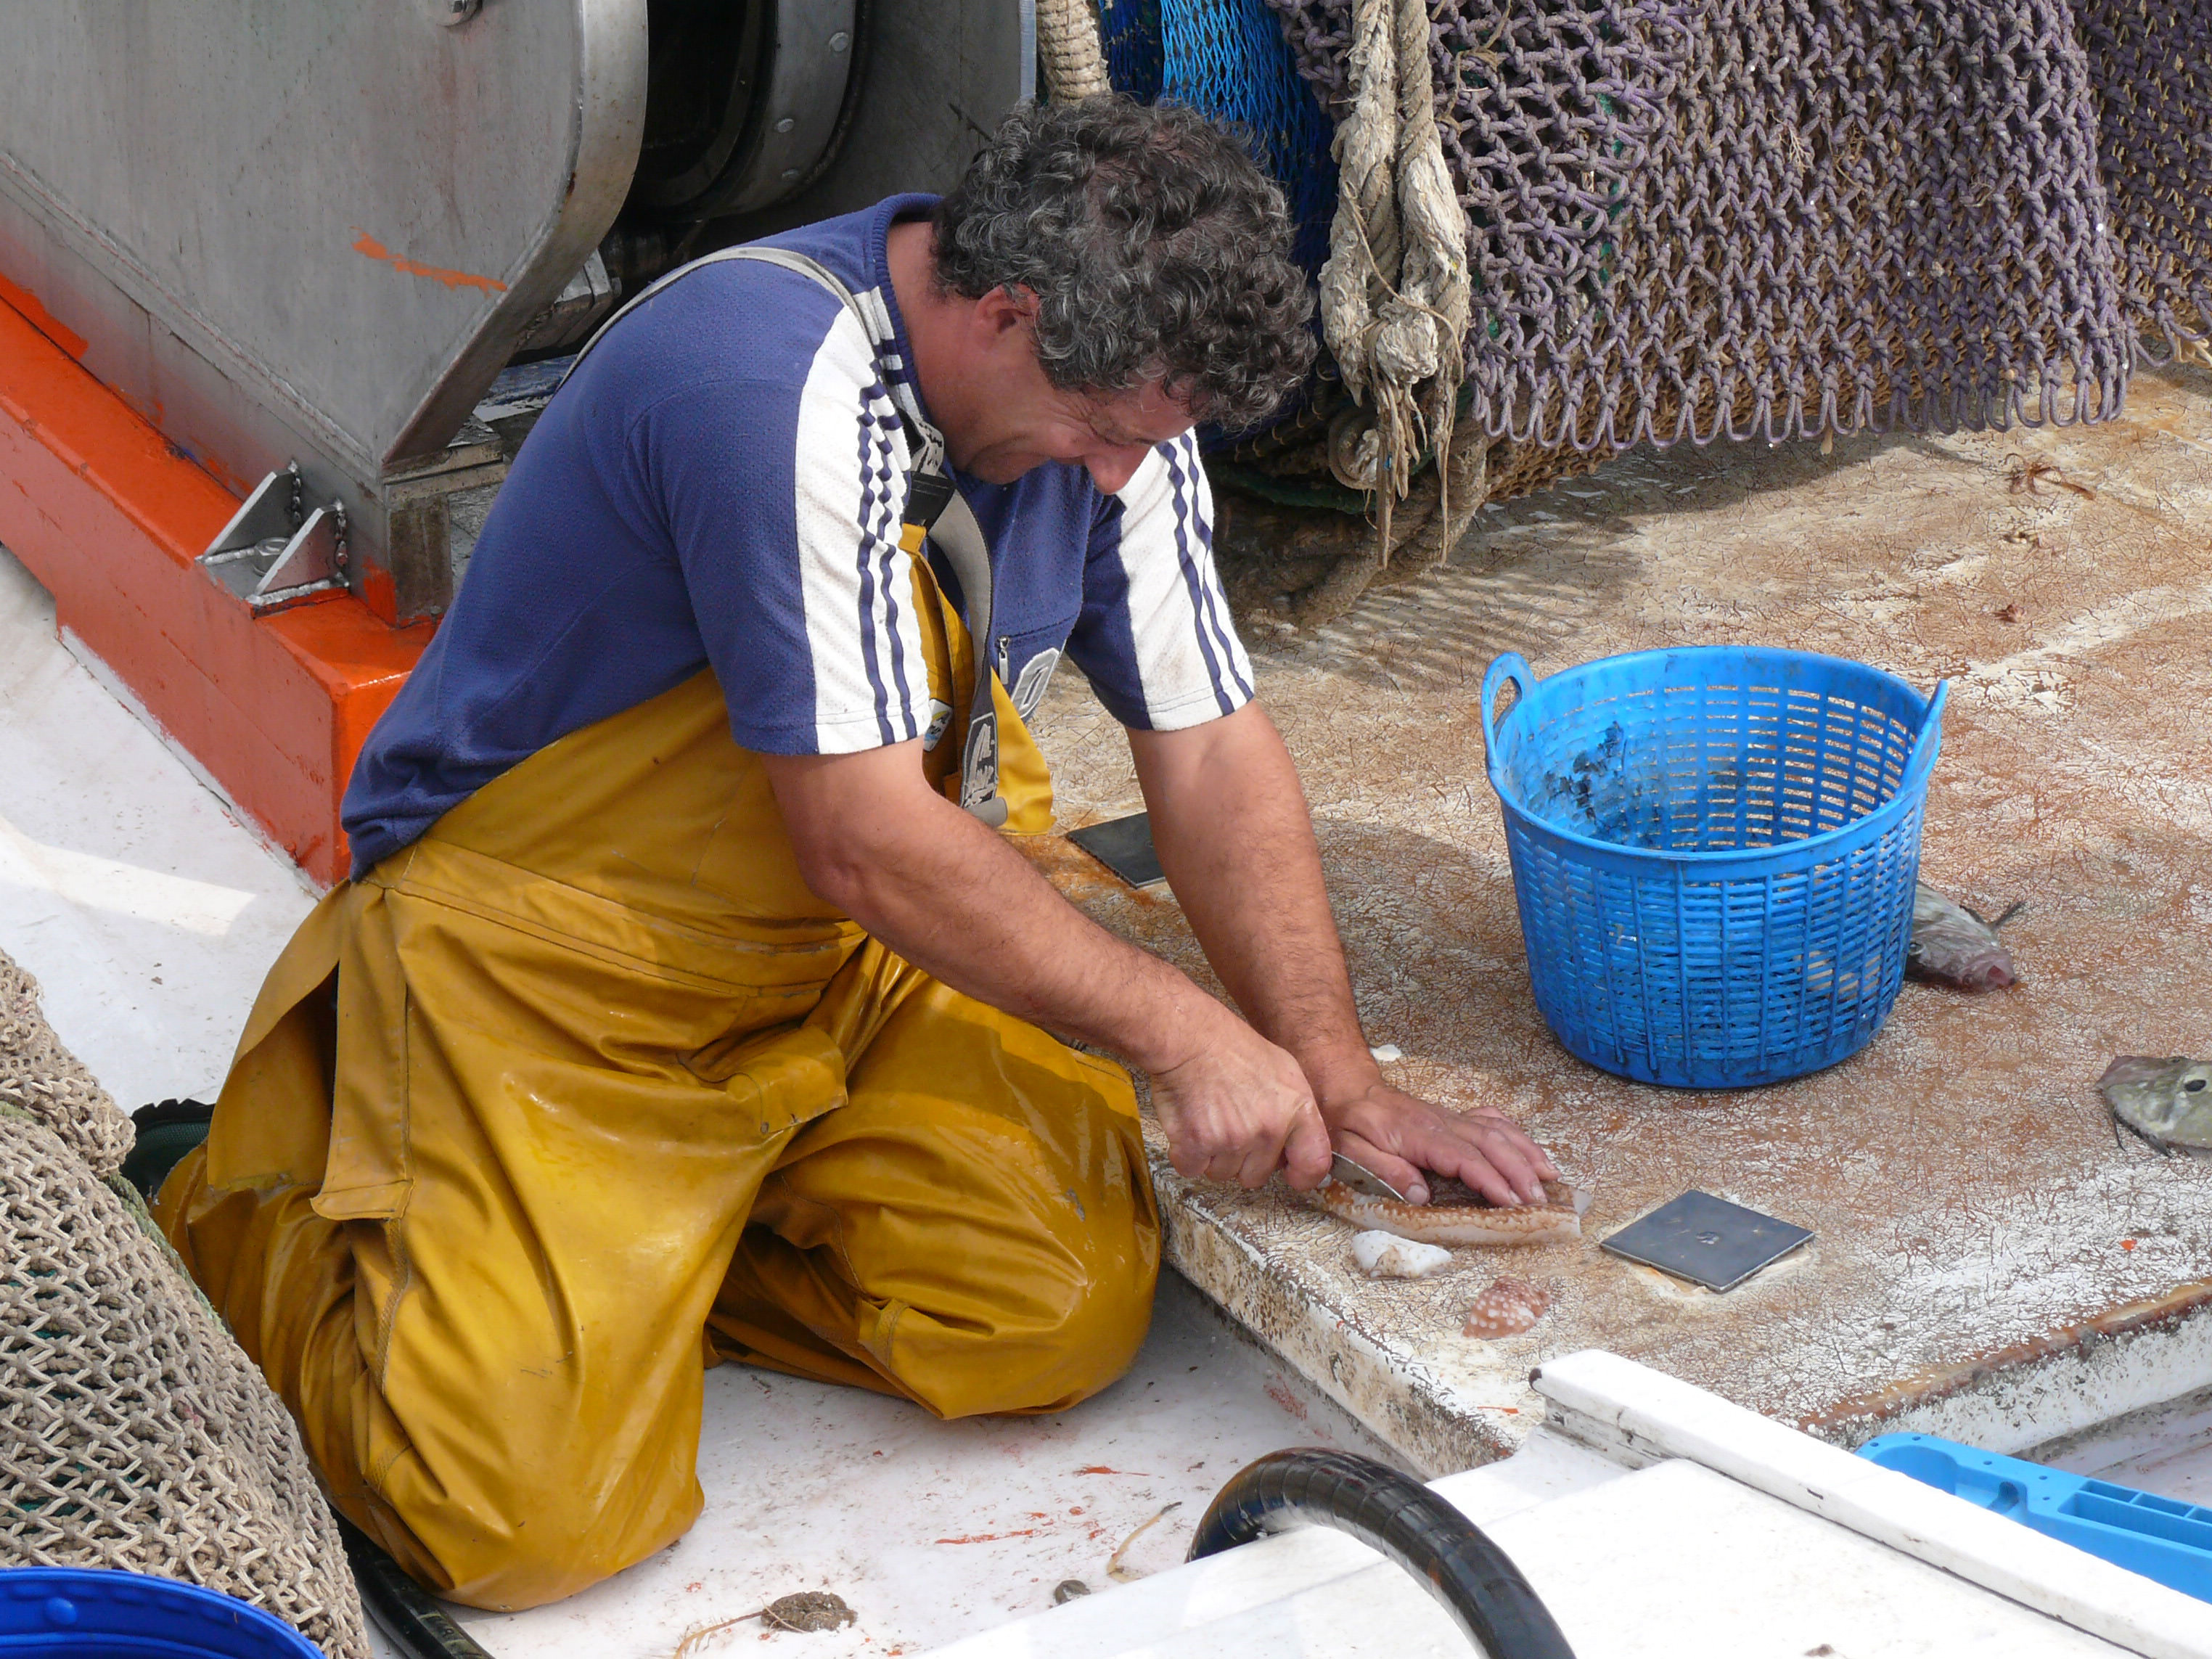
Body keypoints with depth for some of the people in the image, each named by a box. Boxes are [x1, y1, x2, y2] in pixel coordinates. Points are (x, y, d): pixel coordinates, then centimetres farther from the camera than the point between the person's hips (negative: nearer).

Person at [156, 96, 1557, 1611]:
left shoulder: (1114, 393, -4)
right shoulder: (787, 391, -29)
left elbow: (1210, 748, 2)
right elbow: (867, 845, -28)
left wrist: (1342, 1089, -3)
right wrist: (1183, 1034, -19)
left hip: (849, 966, 7)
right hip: (555, 964, -7)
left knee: (1071, 1314, -13)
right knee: (532, 1515, -18)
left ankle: (654, 1229, 9)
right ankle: (269, 1220, 11)